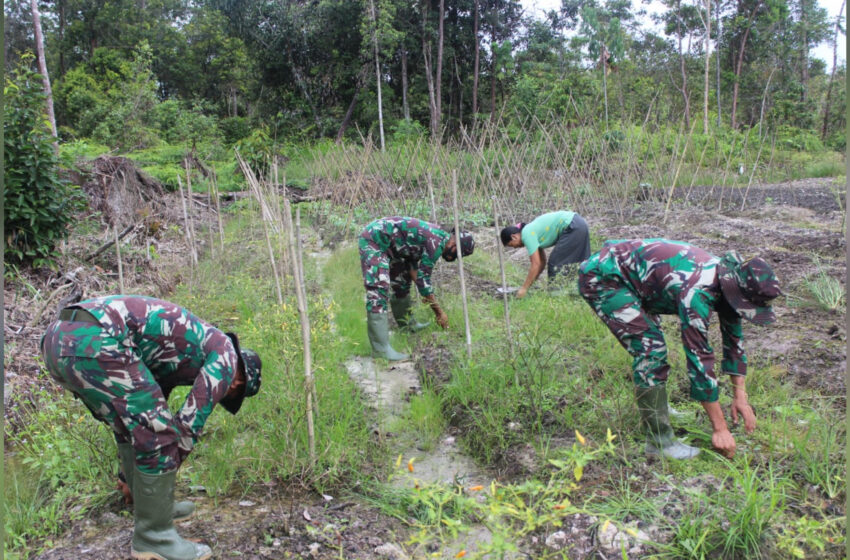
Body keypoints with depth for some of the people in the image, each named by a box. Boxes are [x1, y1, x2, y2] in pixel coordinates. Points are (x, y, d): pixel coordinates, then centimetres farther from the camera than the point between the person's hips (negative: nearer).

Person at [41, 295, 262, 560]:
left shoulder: (180, 359, 34)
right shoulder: (225, 352, 8)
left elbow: (146, 412, 41)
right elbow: (191, 420, 3)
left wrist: (129, 474, 48)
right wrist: (169, 468, 17)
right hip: (94, 341, -10)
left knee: (135, 427, 24)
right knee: (157, 434, -1)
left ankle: (154, 507, 36)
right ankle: (153, 536, 13)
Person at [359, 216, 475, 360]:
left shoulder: (437, 236, 10)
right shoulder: (437, 242, -19)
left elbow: (412, 263, 19)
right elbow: (423, 278, -17)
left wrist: (426, 294, 11)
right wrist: (439, 312, -8)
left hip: (385, 243, 11)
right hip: (374, 240, -11)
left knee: (402, 281, 20)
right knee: (379, 290, -17)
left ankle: (407, 324, 37)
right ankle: (381, 348, -19)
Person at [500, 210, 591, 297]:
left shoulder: (527, 235, -13)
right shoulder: (531, 231, 14)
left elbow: (536, 264, -16)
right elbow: (542, 261, 16)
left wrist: (524, 288, -10)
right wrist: (530, 283, 17)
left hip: (572, 227, -10)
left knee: (555, 262, -3)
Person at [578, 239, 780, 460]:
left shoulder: (726, 275, -2)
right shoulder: (697, 293, -30)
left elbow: (734, 338, 11)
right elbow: (699, 357, -27)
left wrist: (740, 396, 12)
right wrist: (720, 428, -19)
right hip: (600, 277, -10)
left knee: (651, 341, 19)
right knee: (651, 349, -16)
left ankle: (654, 406, 39)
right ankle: (659, 440, -6)